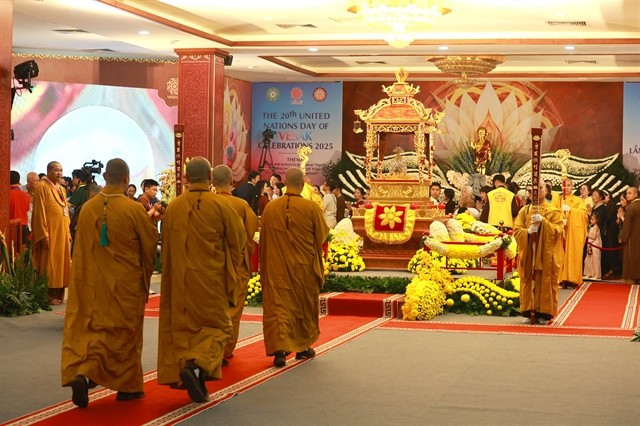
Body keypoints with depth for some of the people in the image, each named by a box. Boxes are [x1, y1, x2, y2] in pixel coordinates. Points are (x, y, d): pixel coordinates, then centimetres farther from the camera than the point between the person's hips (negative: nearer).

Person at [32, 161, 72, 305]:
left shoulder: (61, 189, 16)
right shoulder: (42, 187, -9)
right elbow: (40, 212, -14)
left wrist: (68, 232, 13)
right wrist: (44, 234, -19)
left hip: (62, 232, 8)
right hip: (50, 232, -8)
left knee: (61, 262, 9)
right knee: (49, 263, -6)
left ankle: (59, 294, 13)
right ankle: (49, 296, -3)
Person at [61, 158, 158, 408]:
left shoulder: (87, 208, -5)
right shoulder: (133, 210, -17)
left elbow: (82, 246, 6)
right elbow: (151, 241, -5)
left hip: (94, 281, 3)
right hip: (125, 284, -3)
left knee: (92, 329, 13)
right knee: (124, 333, 10)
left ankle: (79, 372, -7)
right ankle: (127, 386, 19)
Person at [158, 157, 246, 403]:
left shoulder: (173, 208, -2)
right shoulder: (221, 205, -11)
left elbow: (166, 246, 8)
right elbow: (239, 240, -3)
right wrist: (230, 266, 16)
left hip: (180, 280, 3)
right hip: (212, 280, -3)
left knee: (185, 327, 13)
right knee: (216, 327, 7)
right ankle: (197, 365, -17)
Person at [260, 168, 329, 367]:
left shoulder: (270, 208, -5)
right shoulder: (312, 208, -12)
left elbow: (263, 239, 5)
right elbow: (322, 236, -2)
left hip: (277, 267, 1)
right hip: (305, 267, -1)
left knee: (279, 305, 2)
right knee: (305, 306, 16)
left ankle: (280, 348, -13)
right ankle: (303, 346, 27)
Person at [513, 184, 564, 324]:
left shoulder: (554, 211, 4)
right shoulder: (524, 211, 10)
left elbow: (559, 230, -7)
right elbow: (516, 230, 3)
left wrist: (543, 221, -20)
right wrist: (528, 231, -17)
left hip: (547, 254, -2)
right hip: (528, 253, 2)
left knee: (545, 283, -3)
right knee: (529, 282, 1)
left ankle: (544, 313, 3)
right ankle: (529, 312, 6)